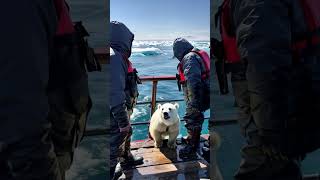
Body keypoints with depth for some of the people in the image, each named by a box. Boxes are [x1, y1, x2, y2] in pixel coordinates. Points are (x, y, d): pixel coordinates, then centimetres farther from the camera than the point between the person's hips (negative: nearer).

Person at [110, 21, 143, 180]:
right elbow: (116, 94, -30)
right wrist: (123, 121, -26)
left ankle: (127, 158, 50)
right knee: (117, 138, 7)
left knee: (125, 134, 27)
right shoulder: (114, 57, -26)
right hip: (117, 113, -10)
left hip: (122, 109, 10)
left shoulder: (119, 56, 8)